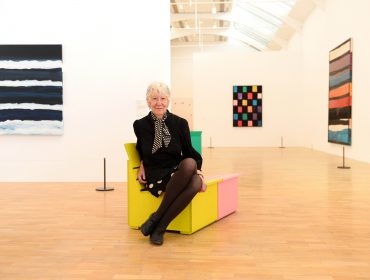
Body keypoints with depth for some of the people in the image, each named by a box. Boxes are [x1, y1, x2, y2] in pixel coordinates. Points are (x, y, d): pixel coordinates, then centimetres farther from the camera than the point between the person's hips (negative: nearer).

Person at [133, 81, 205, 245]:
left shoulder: (180, 123, -1)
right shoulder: (140, 125, 0)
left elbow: (188, 151, 6)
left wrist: (198, 170, -10)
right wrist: (143, 163, 3)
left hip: (179, 172, 2)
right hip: (154, 175, -2)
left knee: (196, 183, -37)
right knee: (189, 165, -35)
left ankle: (159, 223, -22)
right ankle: (159, 226, -24)